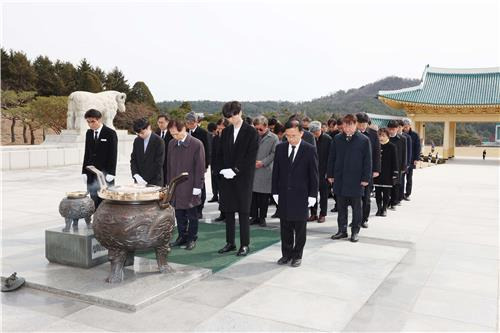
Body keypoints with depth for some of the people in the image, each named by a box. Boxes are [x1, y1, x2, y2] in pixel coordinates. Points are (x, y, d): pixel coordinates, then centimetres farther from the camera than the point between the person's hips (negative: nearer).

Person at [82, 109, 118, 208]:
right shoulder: (88, 133, 11)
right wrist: (84, 171, 8)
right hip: (91, 175, 5)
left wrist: (110, 173, -14)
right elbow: (87, 153, 14)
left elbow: (113, 154, -9)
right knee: (95, 202, 6)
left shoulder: (110, 133, -6)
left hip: (105, 174, -5)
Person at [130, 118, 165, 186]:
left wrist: (146, 180, -15)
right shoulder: (137, 141, 9)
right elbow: (133, 160, 8)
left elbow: (158, 163, -12)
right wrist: (136, 175, -10)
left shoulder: (158, 141, -8)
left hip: (154, 182, -4)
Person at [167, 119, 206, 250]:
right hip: (175, 187, 5)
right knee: (179, 214, 12)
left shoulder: (197, 144, -10)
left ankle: (192, 238, 19)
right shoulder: (171, 144, 7)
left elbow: (200, 168, -9)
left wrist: (197, 187, -11)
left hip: (190, 188, -5)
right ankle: (182, 237, 26)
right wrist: (169, 184, 11)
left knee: (192, 215, 6)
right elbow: (169, 166, 14)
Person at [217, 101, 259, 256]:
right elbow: (220, 154, 14)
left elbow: (251, 156, -11)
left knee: (243, 212, 0)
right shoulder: (226, 132, 12)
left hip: (243, 178, -5)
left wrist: (235, 170, -15)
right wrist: (224, 169, -3)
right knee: (228, 211, 9)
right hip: (227, 177, 5)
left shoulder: (251, 132, -5)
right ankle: (230, 242, 19)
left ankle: (245, 244, 9)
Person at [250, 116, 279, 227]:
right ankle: (254, 216, 16)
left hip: (265, 171, -3)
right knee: (252, 195, 5)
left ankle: (262, 217, 15)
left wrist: (263, 162, -12)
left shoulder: (273, 138, 0)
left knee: (264, 196, 3)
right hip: (252, 170, 3)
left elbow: (274, 153, -4)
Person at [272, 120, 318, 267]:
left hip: (301, 195, -3)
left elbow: (314, 174, -5)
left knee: (300, 227, 8)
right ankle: (286, 254, 23)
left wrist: (312, 195, -7)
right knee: (285, 227, 10)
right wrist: (275, 192, 3)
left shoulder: (310, 150, -6)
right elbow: (276, 171, 7)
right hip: (284, 195, 3)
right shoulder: (280, 148, 3)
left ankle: (297, 255, 21)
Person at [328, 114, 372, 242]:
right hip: (340, 179, 3)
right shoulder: (337, 139, 4)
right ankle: (342, 230, 20)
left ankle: (355, 231, 18)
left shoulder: (364, 140, -4)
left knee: (356, 207, 7)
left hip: (356, 180, -3)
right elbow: (331, 158, 9)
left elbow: (367, 161, -3)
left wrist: (366, 178, -7)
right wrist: (330, 174, 5)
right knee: (341, 207, 10)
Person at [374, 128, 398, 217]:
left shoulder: (391, 146, -4)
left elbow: (394, 161, -4)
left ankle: (384, 209, 18)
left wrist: (395, 173, -7)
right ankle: (379, 208, 19)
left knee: (386, 193, 6)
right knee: (378, 192, 8)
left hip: (387, 174, -2)